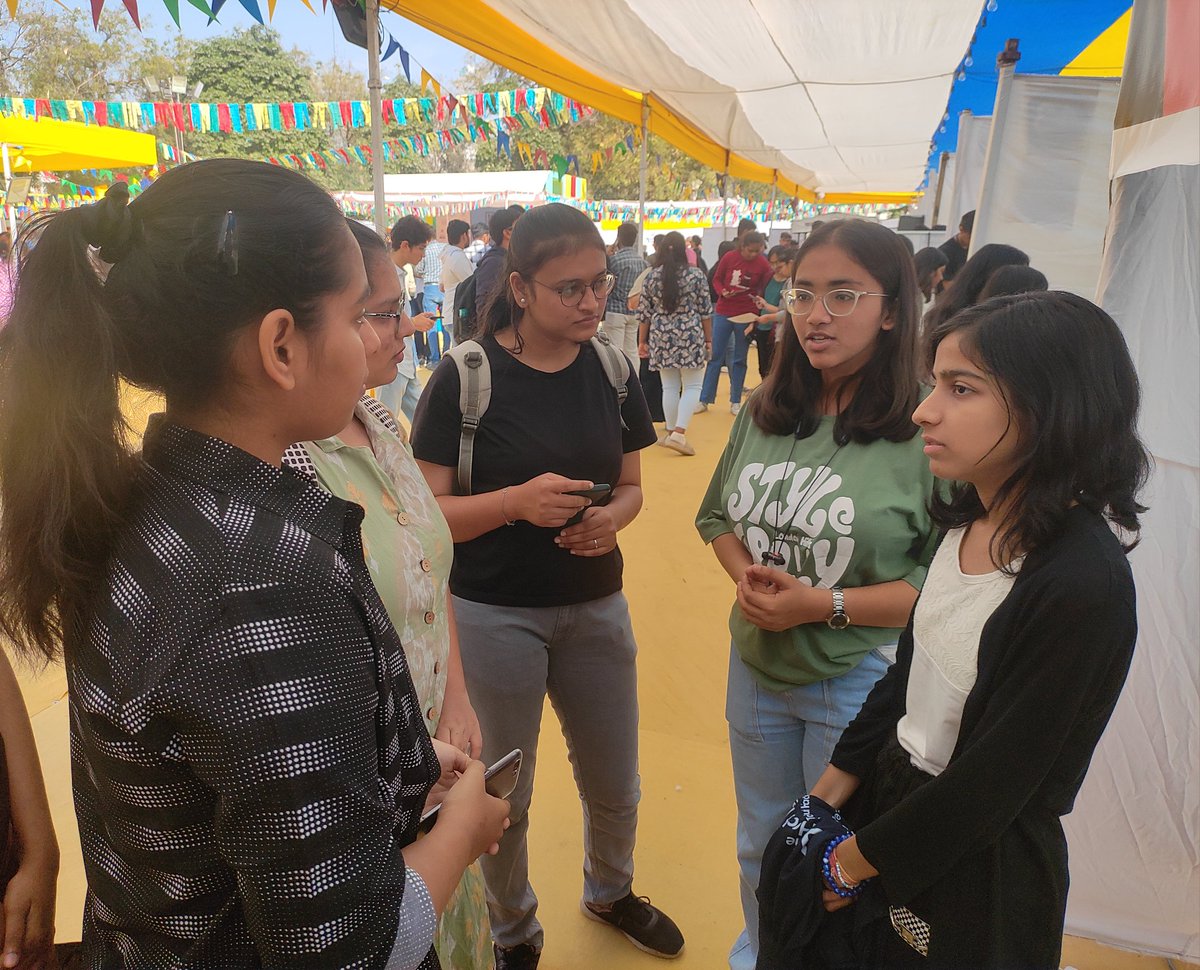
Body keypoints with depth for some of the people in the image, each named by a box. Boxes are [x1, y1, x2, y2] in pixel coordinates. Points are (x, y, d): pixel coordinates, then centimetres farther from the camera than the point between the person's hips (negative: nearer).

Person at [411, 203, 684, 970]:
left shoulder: (611, 372, -3)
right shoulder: (466, 377, -15)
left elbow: (630, 484, 7)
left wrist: (613, 517, -16)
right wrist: (515, 501, -30)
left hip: (596, 606, 4)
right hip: (494, 613, -4)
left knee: (614, 785, 21)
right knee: (502, 793, 15)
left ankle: (610, 891, 53)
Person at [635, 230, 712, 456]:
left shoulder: (652, 276, 1)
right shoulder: (696, 275, -5)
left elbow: (644, 312, 4)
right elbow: (705, 310, -3)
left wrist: (642, 341, 12)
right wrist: (708, 339, 7)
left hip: (662, 337, 3)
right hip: (690, 336, -3)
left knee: (669, 387, 12)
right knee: (692, 386, 2)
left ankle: (671, 431, 18)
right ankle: (679, 432, -11)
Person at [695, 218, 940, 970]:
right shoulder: (767, 410, -1)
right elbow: (720, 517, 10)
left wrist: (824, 605, -24)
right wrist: (746, 575, -10)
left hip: (862, 677, -5)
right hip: (757, 662, 5)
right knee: (760, 845, 26)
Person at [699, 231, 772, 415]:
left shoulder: (763, 265, -7)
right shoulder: (729, 258, -5)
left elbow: (764, 291, -1)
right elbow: (717, 279, 5)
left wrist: (756, 317, -9)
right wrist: (723, 292, -15)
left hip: (746, 315, -1)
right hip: (724, 312, 1)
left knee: (739, 359, 8)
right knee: (715, 356, 5)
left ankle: (735, 401, 17)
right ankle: (704, 399, 11)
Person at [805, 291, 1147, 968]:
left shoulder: (1085, 585, -28)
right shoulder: (969, 522, -4)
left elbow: (994, 779, -22)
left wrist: (859, 858, -12)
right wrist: (834, 785, 4)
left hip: (974, 866, -6)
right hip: (893, 798, 6)